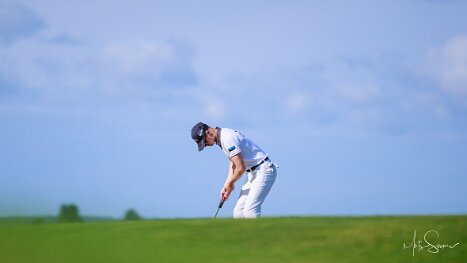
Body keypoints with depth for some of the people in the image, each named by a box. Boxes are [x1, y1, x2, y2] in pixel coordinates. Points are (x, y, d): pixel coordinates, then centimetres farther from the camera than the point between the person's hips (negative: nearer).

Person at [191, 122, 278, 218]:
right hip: (253, 172, 10)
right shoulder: (222, 138, 11)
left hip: (264, 170, -10)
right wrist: (226, 186, 11)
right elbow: (233, 163, 21)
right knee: (238, 213, 6)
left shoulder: (227, 139, -21)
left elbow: (241, 168, -22)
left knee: (249, 212, -19)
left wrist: (230, 183, -3)